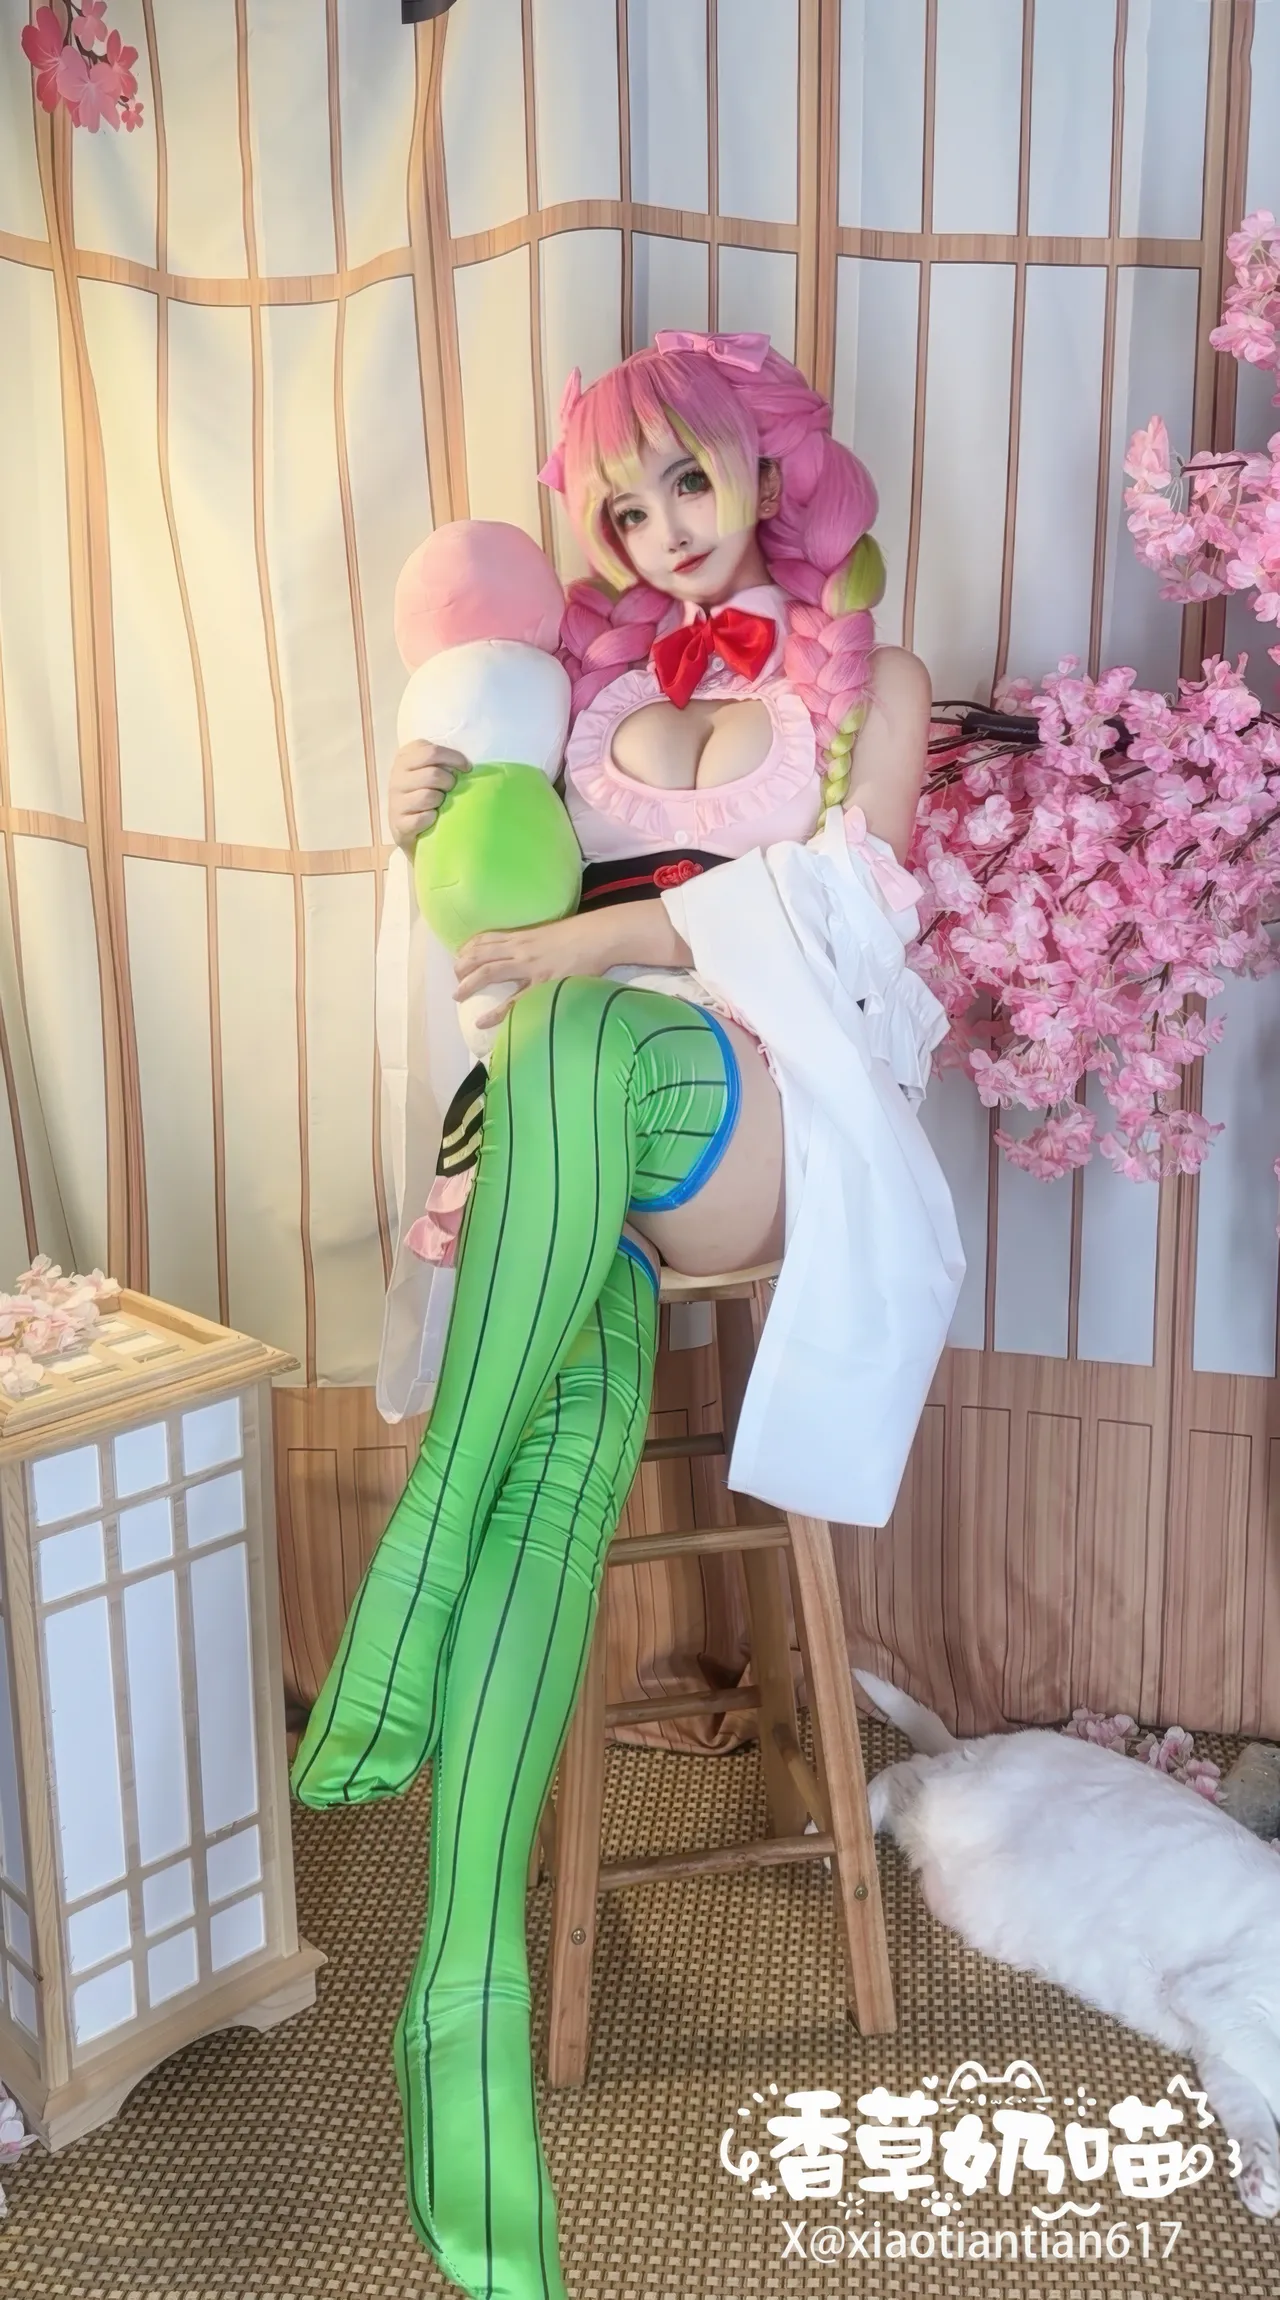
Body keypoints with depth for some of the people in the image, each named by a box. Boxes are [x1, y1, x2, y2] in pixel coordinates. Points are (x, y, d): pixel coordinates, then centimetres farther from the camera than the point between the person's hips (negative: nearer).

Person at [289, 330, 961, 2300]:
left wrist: (583, 947, -12)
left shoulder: (869, 681, 15)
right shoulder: (593, 680, 25)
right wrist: (432, 821, 6)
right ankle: (467, 1996, -39)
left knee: (577, 1049, -41)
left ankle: (409, 1585, -39)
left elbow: (832, 894, -2)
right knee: (562, 1419, -32)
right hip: (574, 1124, 3)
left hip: (757, 1116, -2)